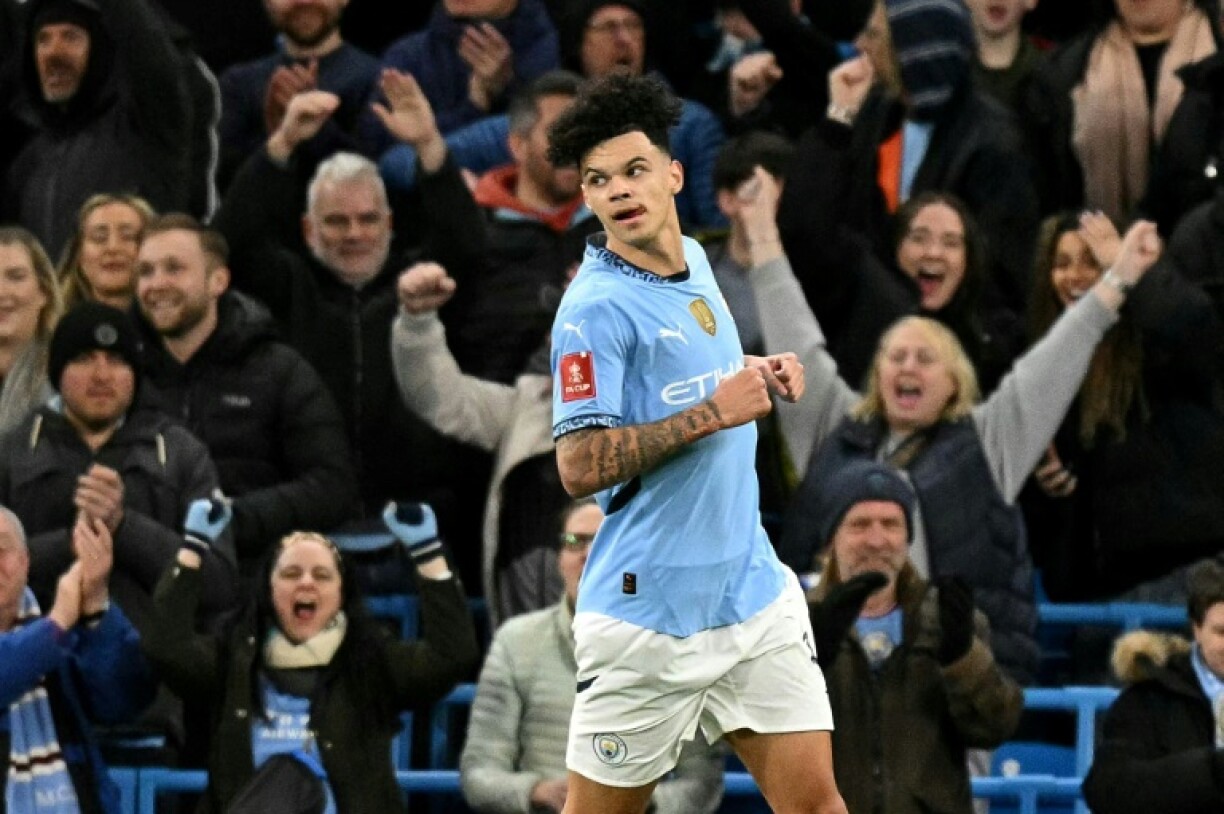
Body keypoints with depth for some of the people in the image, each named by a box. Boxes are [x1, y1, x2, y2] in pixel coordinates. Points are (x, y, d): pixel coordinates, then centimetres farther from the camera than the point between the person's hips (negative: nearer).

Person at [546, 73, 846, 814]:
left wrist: (755, 373, 9)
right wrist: (713, 413, -21)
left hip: (754, 590, 7)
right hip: (649, 612, -7)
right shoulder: (598, 306, -15)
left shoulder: (694, 260, 9)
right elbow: (580, 467, -21)